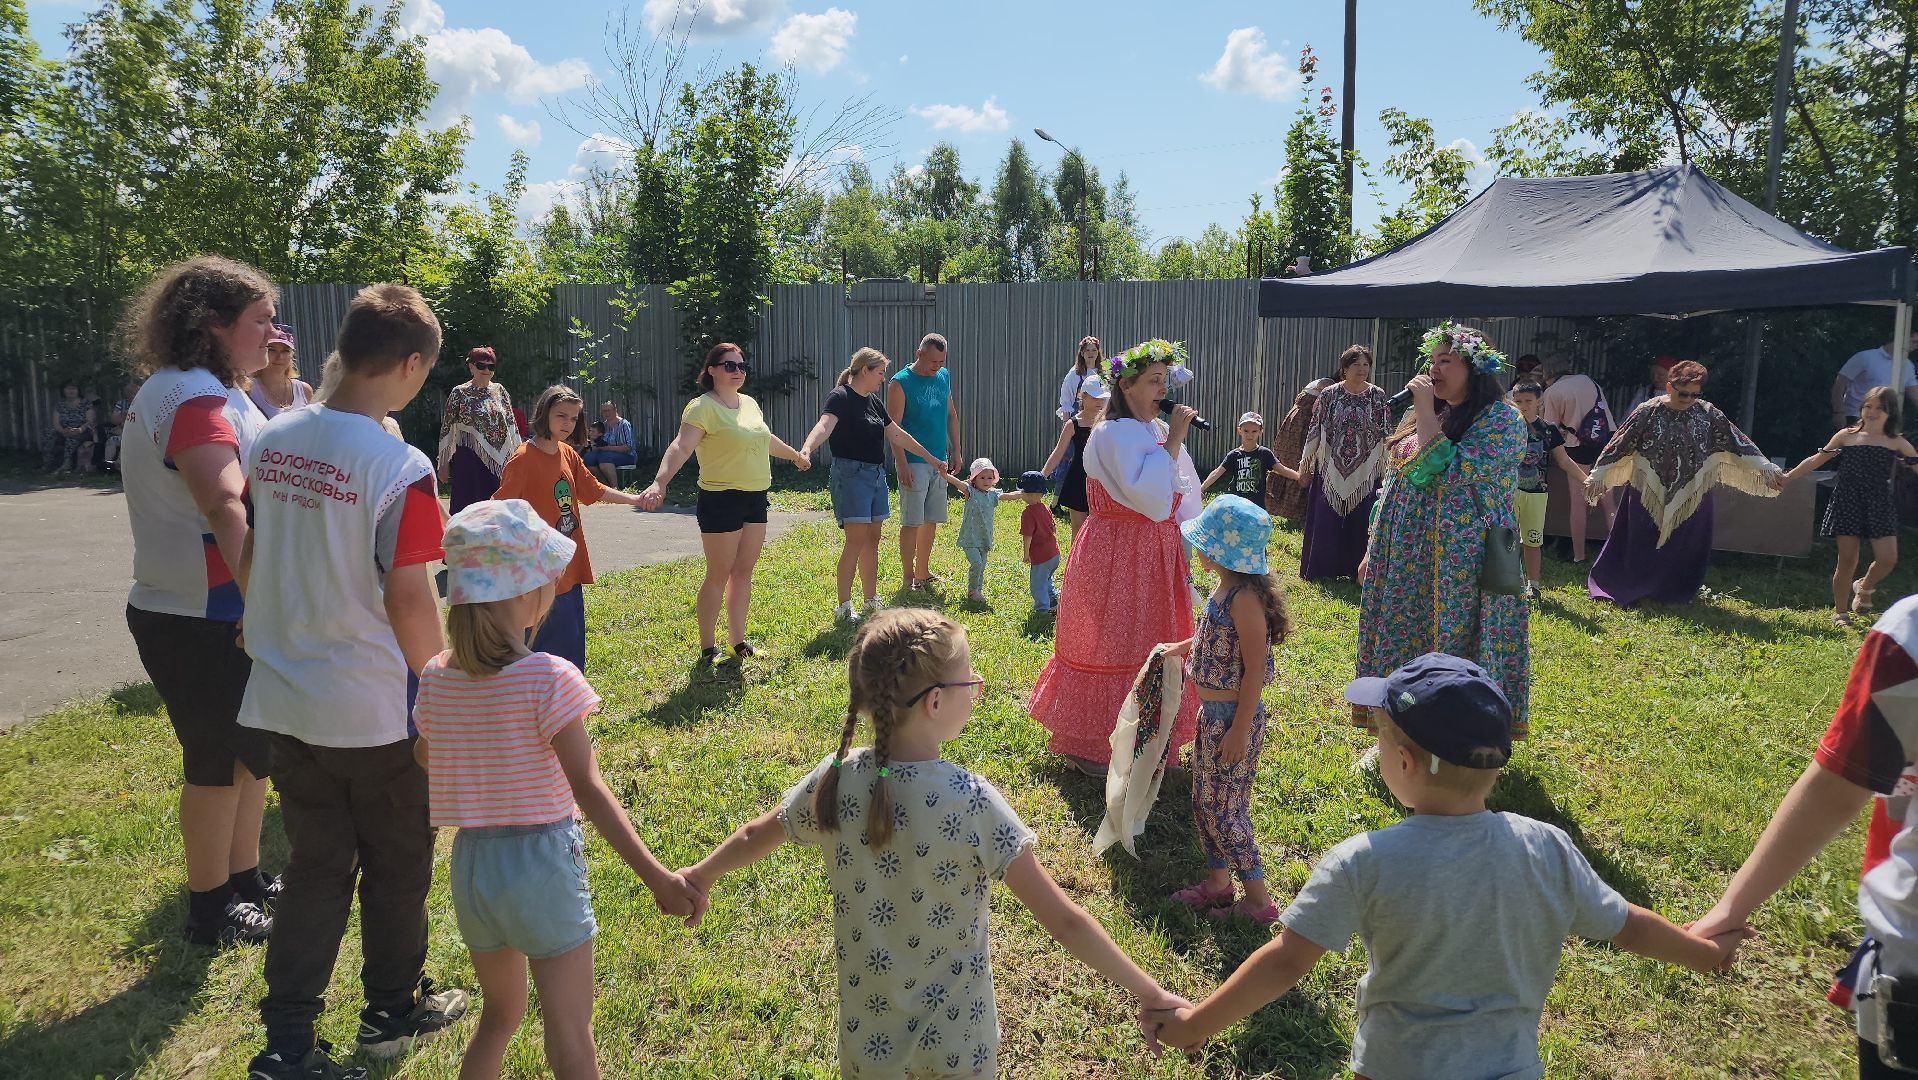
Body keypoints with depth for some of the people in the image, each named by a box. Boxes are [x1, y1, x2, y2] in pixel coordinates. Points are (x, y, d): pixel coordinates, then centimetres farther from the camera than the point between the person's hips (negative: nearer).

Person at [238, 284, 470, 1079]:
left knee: (316, 868, 17)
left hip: (286, 700, 6)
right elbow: (410, 598, -19)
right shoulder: (400, 467, -20)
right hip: (374, 711, -6)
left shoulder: (274, 440, 0)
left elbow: (249, 558, 9)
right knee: (396, 865, 15)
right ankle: (395, 1012, 33)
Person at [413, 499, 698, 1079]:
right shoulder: (548, 678, -19)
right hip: (541, 861, -6)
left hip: (470, 862, 6)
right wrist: (657, 878, -24)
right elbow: (588, 789, -23)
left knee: (499, 1014, 27)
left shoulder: (436, 677, -3)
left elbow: (424, 756, 16)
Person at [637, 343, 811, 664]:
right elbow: (681, 447, -26)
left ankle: (738, 642, 22)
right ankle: (707, 648, 10)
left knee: (744, 571, 12)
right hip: (721, 500, -7)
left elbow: (766, 439, 31)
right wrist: (659, 484, -41)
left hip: (756, 498, 7)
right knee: (718, 575, -1)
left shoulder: (749, 404, 12)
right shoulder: (702, 407, -12)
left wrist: (795, 455, 47)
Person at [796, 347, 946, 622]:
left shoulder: (874, 401, 15)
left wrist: (931, 458, 29)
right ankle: (844, 607, -5)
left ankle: (870, 602, 20)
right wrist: (806, 449, -49)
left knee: (873, 539, 11)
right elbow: (824, 425, -29)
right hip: (851, 473, -8)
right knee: (855, 540, -11)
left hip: (876, 474, 9)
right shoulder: (840, 397, -10)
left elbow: (897, 435, 24)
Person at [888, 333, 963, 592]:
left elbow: (951, 415, 19)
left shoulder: (944, 377, 10)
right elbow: (894, 427, -13)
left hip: (939, 461, 7)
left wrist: (955, 451, 14)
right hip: (914, 463, -7)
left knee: (931, 520, 12)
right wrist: (902, 464, -19)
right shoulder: (900, 383, -10)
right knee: (911, 522, -5)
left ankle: (922, 573, 23)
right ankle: (909, 578, 3)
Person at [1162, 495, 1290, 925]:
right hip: (1213, 713, 10)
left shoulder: (1244, 598, -24)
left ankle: (1258, 900, 11)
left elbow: (1255, 668, -24)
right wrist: (1182, 647, 32)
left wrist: (1240, 728, -22)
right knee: (1205, 801, 18)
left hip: (1233, 717, -10)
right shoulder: (1225, 589, 5)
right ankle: (1217, 881, 33)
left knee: (1225, 808, 0)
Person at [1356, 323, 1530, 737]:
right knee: (1398, 648, 12)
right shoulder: (1420, 415, 11)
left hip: (1463, 565, -7)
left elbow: (1441, 474, -23)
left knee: (1455, 652, 1)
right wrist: (1373, 551, 14)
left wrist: (1427, 413, -18)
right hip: (1404, 563, 7)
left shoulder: (1501, 419, -10)